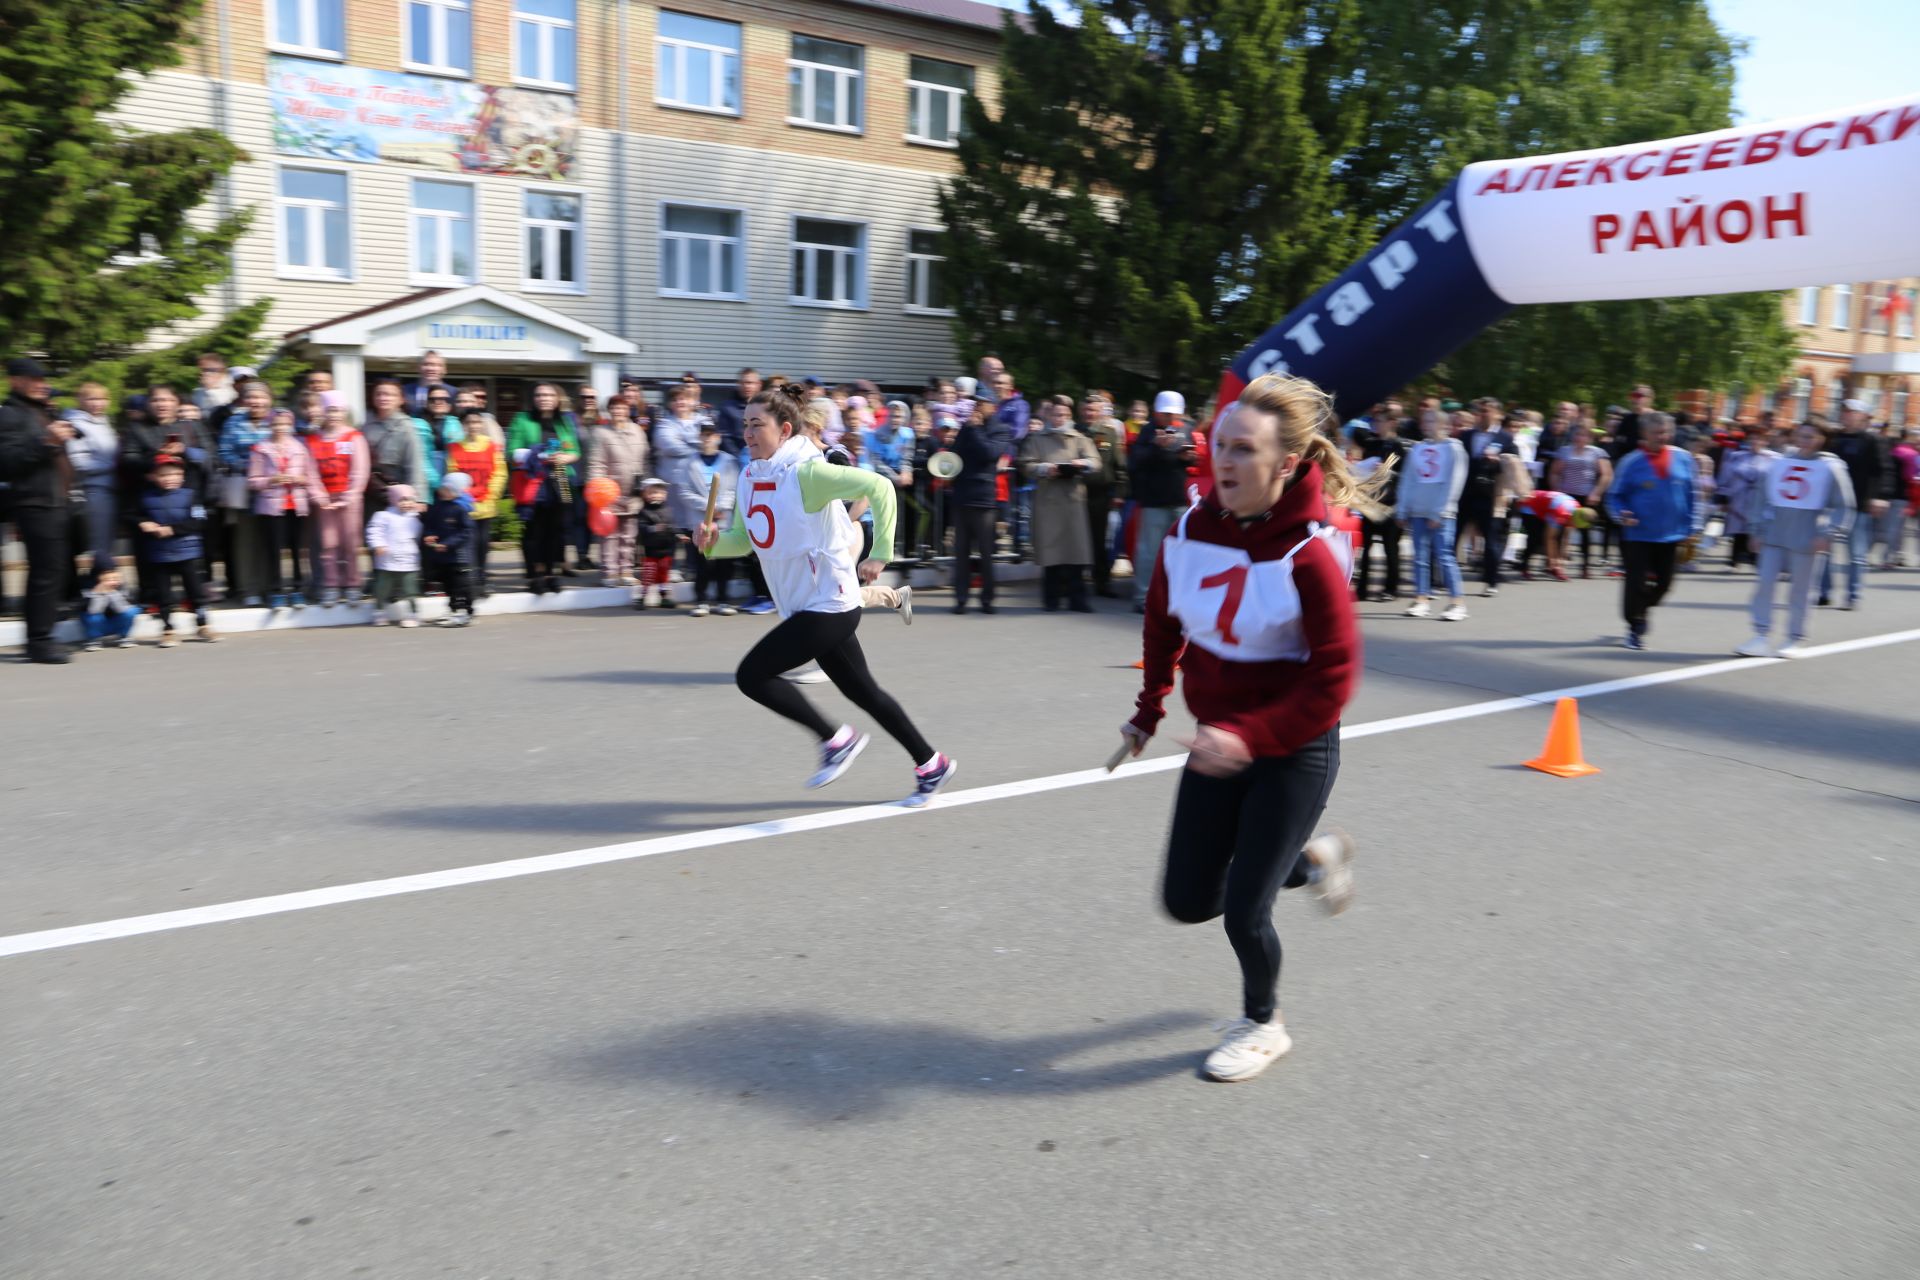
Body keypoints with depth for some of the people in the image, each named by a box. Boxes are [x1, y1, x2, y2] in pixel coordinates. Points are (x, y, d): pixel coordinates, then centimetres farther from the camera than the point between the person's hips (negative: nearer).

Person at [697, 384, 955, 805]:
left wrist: (880, 556, -24)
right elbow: (746, 540, 15)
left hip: (829, 604, -9)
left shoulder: (806, 472, -18)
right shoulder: (750, 476, 7)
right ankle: (931, 764, 28)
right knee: (864, 692, 15)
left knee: (751, 675, -10)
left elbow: (879, 487, -22)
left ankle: (835, 739, 3)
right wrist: (714, 540, -6)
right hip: (803, 607, 9)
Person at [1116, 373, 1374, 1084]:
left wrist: (1250, 738, -31)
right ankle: (1311, 858, 37)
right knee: (1187, 900, 10)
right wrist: (1148, 710, 12)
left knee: (1243, 911, -3)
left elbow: (1333, 680, -22)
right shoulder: (1190, 531, -7)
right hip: (1220, 742, 6)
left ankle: (1263, 1023, 30)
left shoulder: (1308, 556, -24)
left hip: (1294, 750, -6)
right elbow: (1163, 623, 10)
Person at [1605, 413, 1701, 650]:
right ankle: (1635, 628, 12)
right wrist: (1620, 515, -18)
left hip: (1671, 536, 3)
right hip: (1640, 535, -3)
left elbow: (1692, 495, 8)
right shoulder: (1631, 462, -7)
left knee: (1663, 584, 10)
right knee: (1637, 583, -4)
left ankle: (1638, 613, 35)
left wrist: (1693, 527, 5)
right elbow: (1615, 495, 0)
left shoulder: (1682, 459, 1)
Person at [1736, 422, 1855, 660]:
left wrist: (1828, 535, -10)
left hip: (1805, 540, -3)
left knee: (1799, 590, 4)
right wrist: (1759, 530, 9)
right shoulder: (1780, 463, 8)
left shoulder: (1831, 467, 0)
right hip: (1774, 537, 3)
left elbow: (1843, 506, -1)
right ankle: (1762, 636, 2)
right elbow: (1763, 497, 14)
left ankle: (1797, 639, 15)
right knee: (1764, 583, -3)